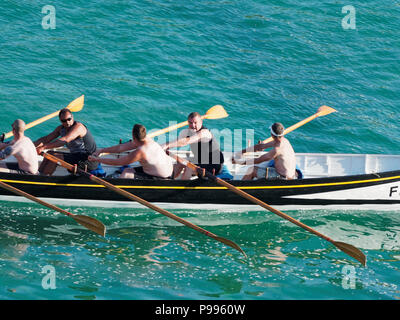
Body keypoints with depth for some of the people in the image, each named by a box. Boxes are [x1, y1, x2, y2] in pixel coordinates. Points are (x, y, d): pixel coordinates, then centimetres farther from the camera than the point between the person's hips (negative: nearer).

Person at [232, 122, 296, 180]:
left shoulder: (278, 149, -26)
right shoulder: (283, 140, 3)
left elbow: (259, 160, -18)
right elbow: (261, 146, 10)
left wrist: (241, 162, -8)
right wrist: (243, 151, 13)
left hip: (282, 177, -9)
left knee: (252, 170, -4)